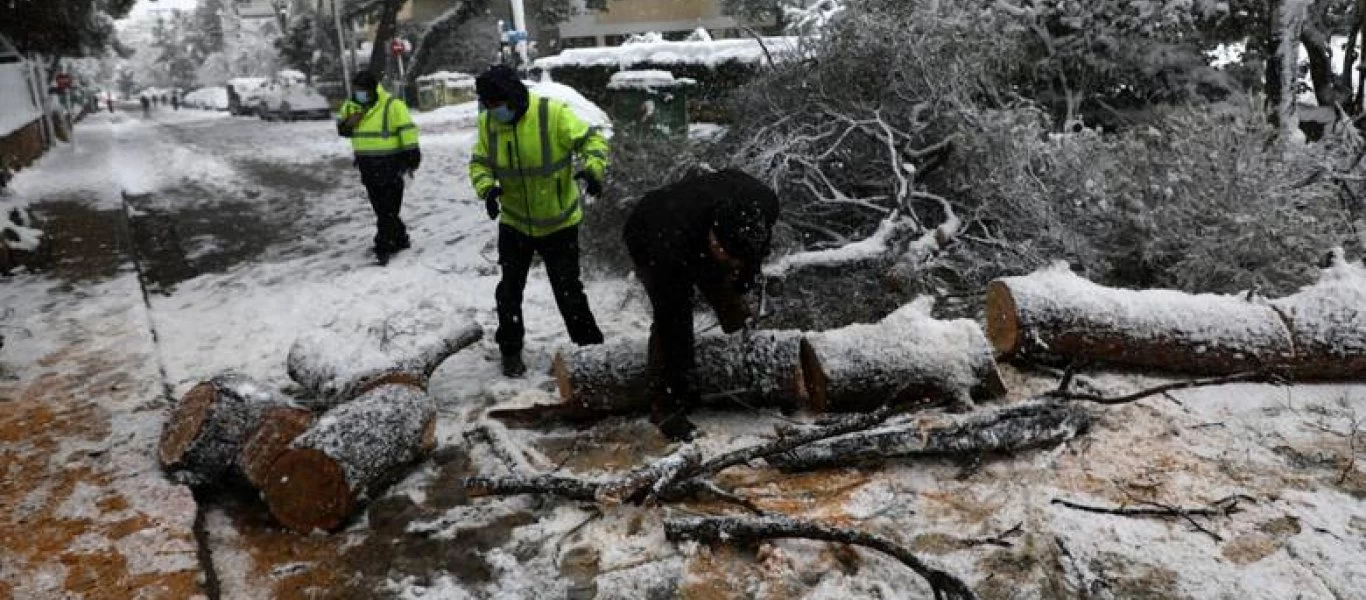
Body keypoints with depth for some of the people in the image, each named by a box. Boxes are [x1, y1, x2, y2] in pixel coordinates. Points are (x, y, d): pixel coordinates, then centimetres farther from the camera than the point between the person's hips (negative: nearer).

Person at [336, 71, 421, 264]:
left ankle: (384, 247, -1)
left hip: (390, 166, -7)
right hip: (368, 167, 7)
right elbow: (342, 130, 15)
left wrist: (412, 158, -15)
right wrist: (348, 123, -8)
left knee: (388, 210, -6)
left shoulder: (392, 105, -13)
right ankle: (399, 239, 28)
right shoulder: (351, 106, 7)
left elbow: (407, 131, -13)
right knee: (381, 208, 15)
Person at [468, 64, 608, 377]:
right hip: (513, 222, 3)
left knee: (568, 289, 6)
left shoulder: (554, 113, -21)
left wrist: (593, 169, -37)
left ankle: (591, 346, 23)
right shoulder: (488, 123, -8)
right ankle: (510, 351, 24)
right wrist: (486, 187, -21)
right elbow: (480, 162, 0)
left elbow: (592, 139, -17)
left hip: (559, 222, -3)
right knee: (510, 290, 7)